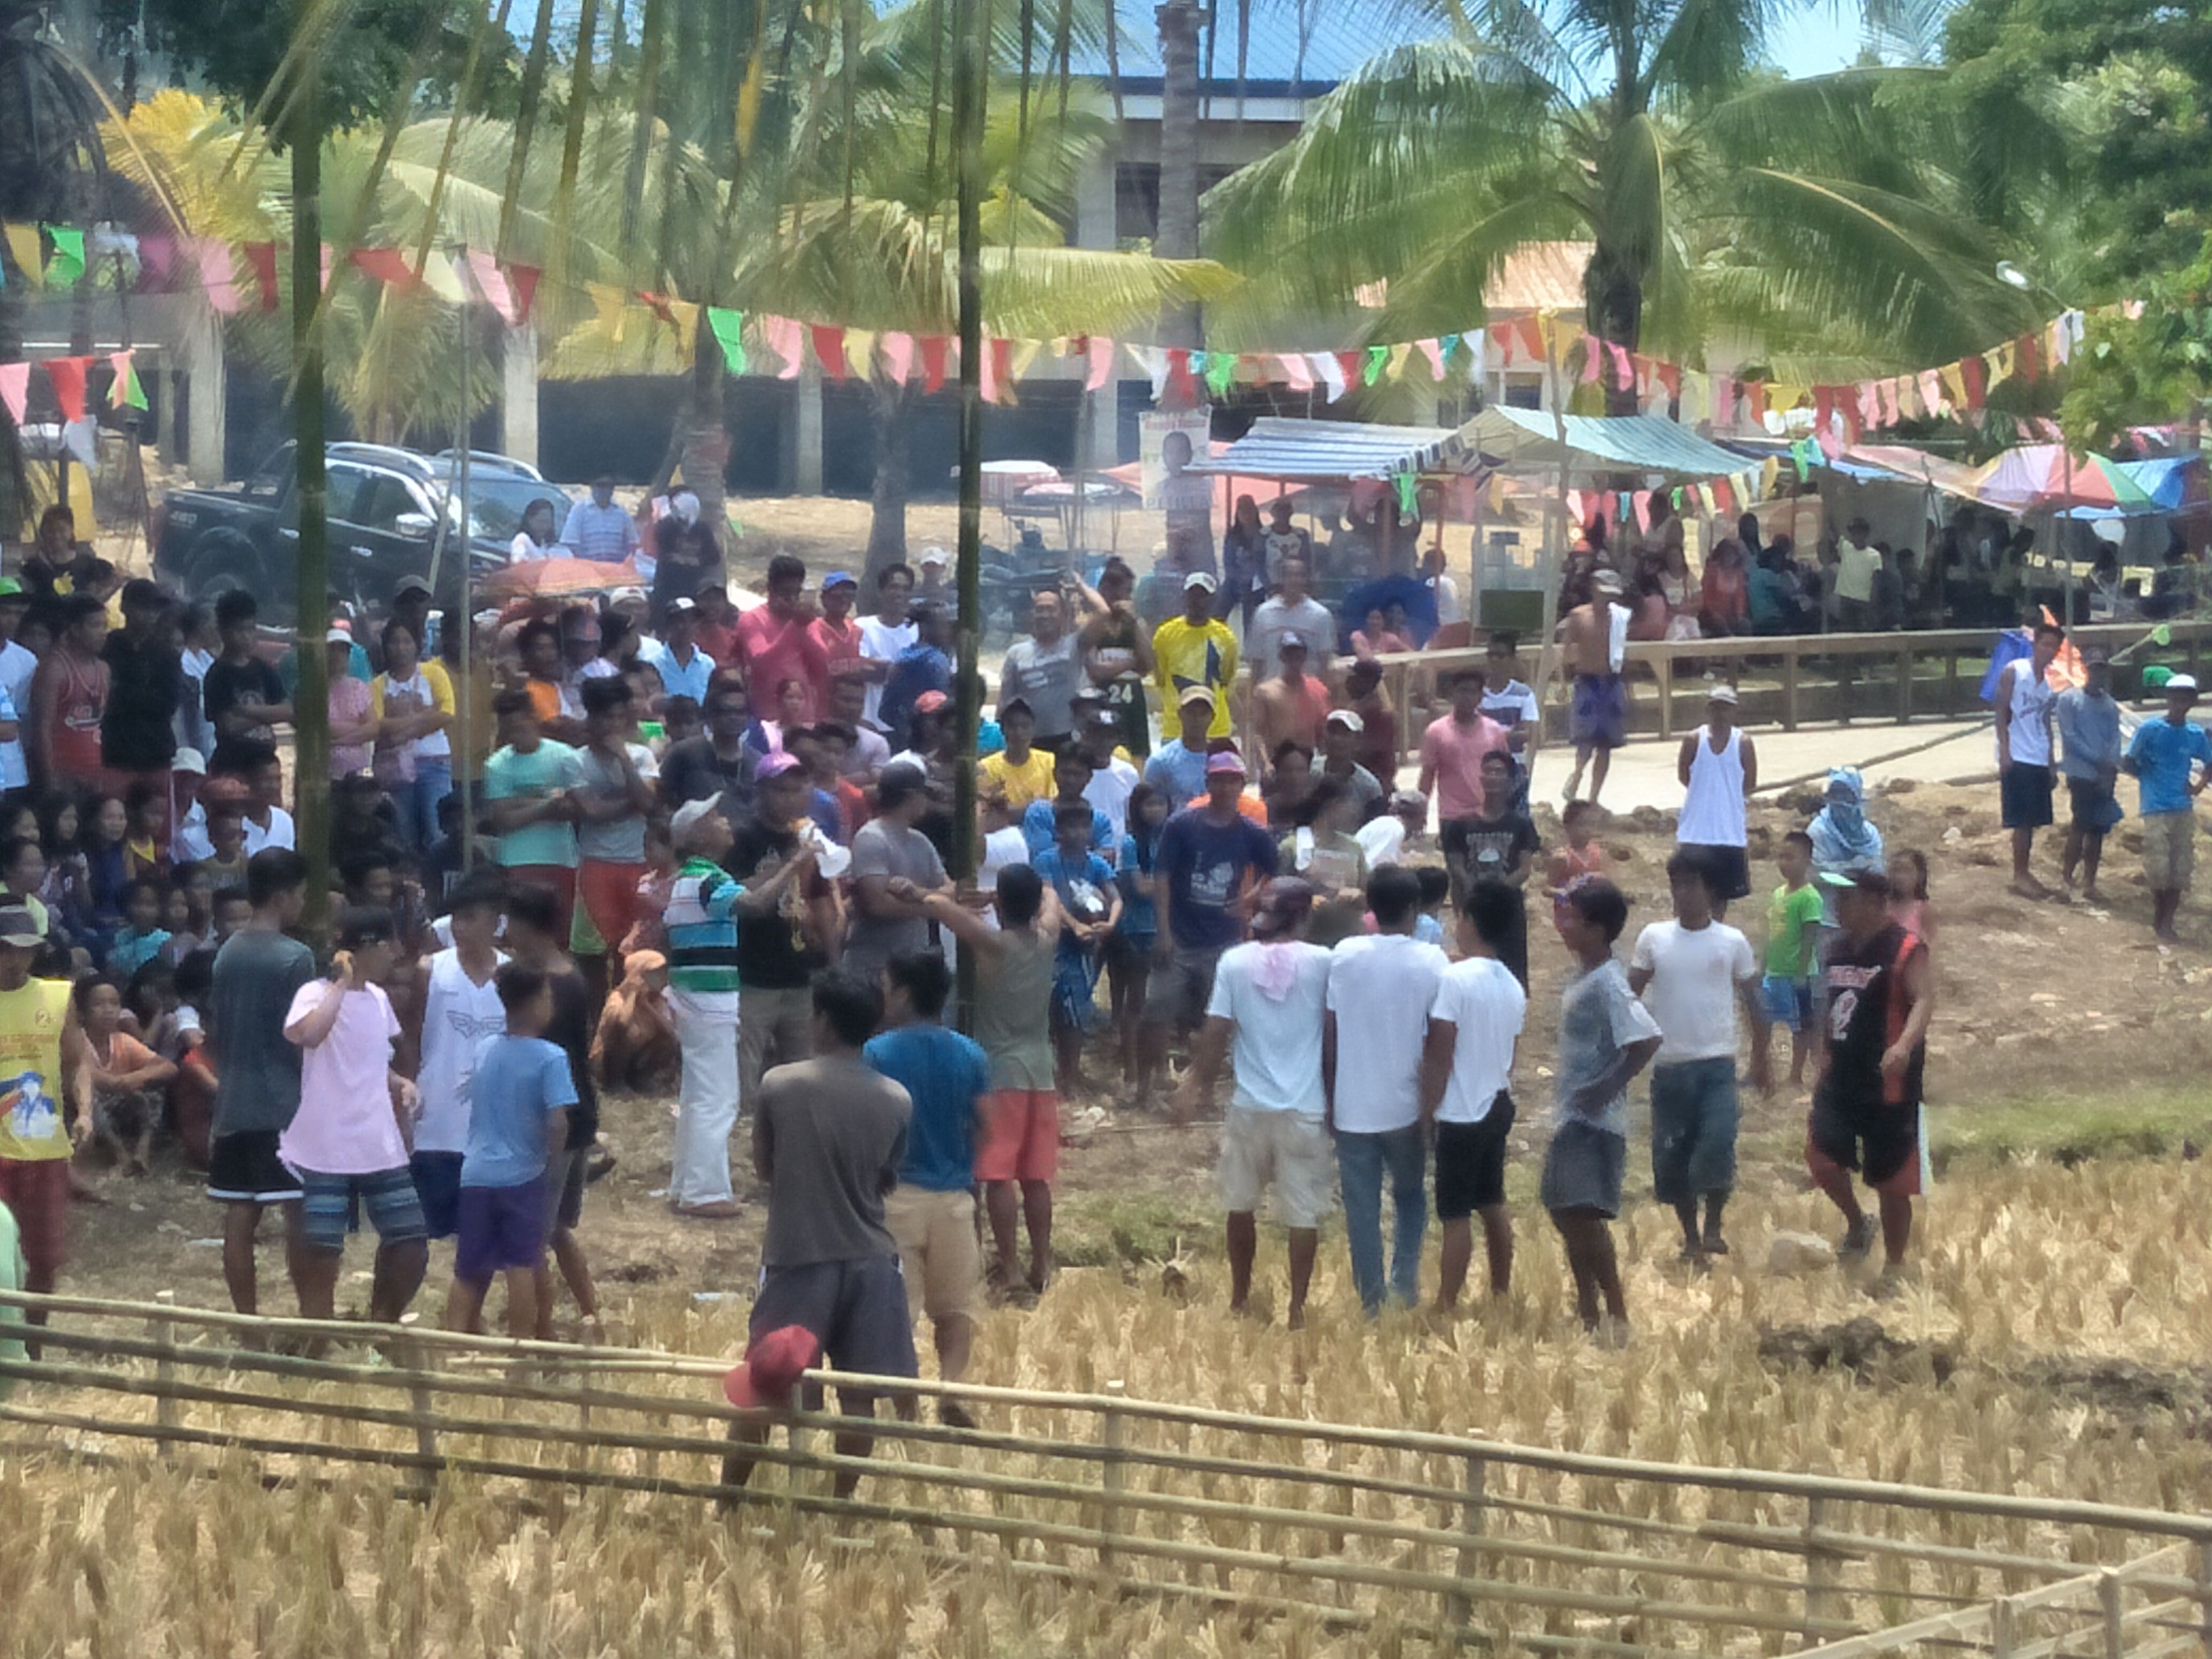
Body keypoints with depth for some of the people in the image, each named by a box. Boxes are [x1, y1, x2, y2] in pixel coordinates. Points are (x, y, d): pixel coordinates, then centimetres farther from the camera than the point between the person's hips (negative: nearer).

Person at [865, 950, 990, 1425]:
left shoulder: (877, 1053, -8)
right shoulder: (970, 1056, 1)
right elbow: (984, 1123, 3)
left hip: (897, 1194, -3)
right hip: (954, 1196, 3)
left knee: (895, 1307, 5)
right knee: (956, 1305, 13)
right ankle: (951, 1388, -6)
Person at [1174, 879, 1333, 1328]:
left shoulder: (1235, 962, -3)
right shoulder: (1321, 963, -7)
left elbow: (1216, 1033, -4)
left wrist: (1198, 1082, 8)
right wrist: (1334, 1097, 8)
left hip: (1249, 1106, 2)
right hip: (1305, 1108, -2)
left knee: (1241, 1205, 17)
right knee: (1303, 1212, 4)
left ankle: (1240, 1298, 28)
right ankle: (1297, 1309, 3)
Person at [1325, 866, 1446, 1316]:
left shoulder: (1344, 956, -6)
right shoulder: (1430, 962, -10)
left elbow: (1329, 1036, -4)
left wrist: (1330, 1100, 7)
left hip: (1353, 1108, 0)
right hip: (1405, 1107, 0)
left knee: (1362, 1208, 9)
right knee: (1410, 1196, 21)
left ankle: (1371, 1297, 12)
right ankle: (1405, 1279, 11)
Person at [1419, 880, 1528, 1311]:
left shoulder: (1454, 978, -18)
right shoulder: (1513, 986, 6)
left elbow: (1440, 1054, -17)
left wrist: (1428, 1110, -10)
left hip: (1460, 1113, -7)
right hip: (1498, 1106, 7)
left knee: (1456, 1215, -4)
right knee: (1493, 1204, 17)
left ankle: (1447, 1308, -2)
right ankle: (1501, 1293, 23)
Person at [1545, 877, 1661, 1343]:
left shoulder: (1607, 985, -18)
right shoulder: (1583, 977, 11)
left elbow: (1647, 1039, -29)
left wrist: (1610, 1086, -22)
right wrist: (1564, 1087, 14)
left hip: (1594, 1120, -10)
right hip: (1571, 1116, 10)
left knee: (1584, 1215, -13)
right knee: (1565, 1212, 14)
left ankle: (1617, 1316, -8)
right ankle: (1588, 1312, 23)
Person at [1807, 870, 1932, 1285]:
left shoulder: (1905, 951, -13)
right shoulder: (1838, 951, 10)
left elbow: (1925, 1000, -26)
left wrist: (1905, 1046, -43)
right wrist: (1826, 1055, 22)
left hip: (1888, 1083, -6)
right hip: (1841, 1079, 6)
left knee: (1891, 1180, 3)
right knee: (1821, 1154, -6)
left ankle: (1894, 1266, 17)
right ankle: (1857, 1223, 22)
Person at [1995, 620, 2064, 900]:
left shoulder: (2051, 682, 14)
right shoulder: (2014, 672, -5)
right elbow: (2002, 712, -8)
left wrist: (2051, 761, 16)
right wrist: (2004, 750, -16)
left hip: (2040, 761, 7)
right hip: (2018, 759, -7)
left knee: (2033, 821, 8)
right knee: (2021, 820, -7)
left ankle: (2024, 872, 15)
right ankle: (2019, 876, -4)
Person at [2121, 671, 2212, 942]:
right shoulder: (2150, 729, -5)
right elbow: (2128, 764, 1)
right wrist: (2147, 775, -12)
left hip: (2184, 809, 4)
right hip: (2156, 809, -4)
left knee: (2181, 869, 1)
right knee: (2158, 868, -7)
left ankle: (2167, 923, 9)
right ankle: (2158, 918, 12)